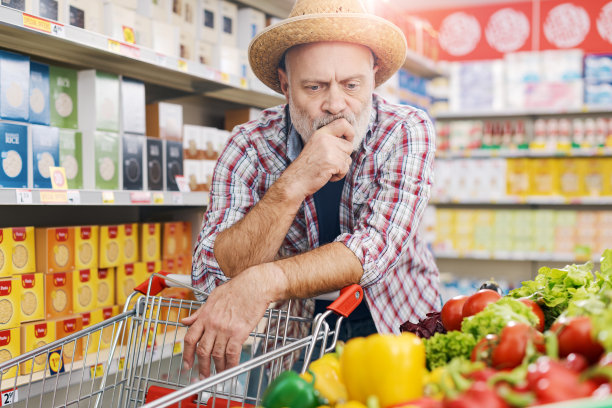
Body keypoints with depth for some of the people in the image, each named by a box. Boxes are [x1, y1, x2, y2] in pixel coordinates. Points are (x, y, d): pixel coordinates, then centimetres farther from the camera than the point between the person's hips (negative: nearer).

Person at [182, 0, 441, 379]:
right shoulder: (250, 148, -9)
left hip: (401, 330, 0)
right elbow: (213, 275, -18)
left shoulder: (407, 132, -9)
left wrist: (263, 281, -36)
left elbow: (378, 245, -21)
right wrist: (291, 186, -34)